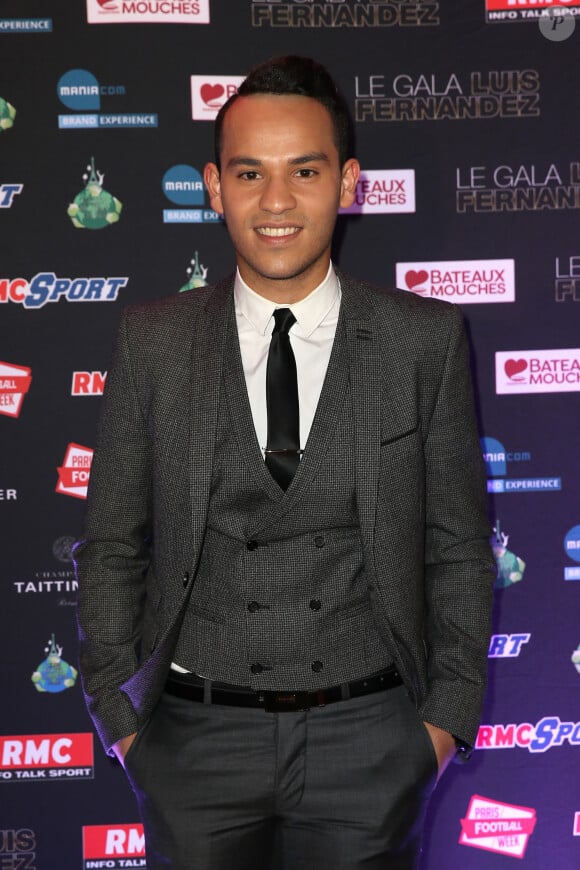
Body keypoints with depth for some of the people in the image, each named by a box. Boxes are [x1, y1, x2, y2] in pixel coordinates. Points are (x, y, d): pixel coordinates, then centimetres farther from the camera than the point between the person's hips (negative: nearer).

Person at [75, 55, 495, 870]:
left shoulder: (426, 338, -3)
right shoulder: (151, 341, -1)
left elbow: (458, 547, 2)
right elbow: (112, 543, 3)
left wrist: (450, 713, -1)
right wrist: (118, 715, 0)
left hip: (369, 739, 0)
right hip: (197, 735, 1)